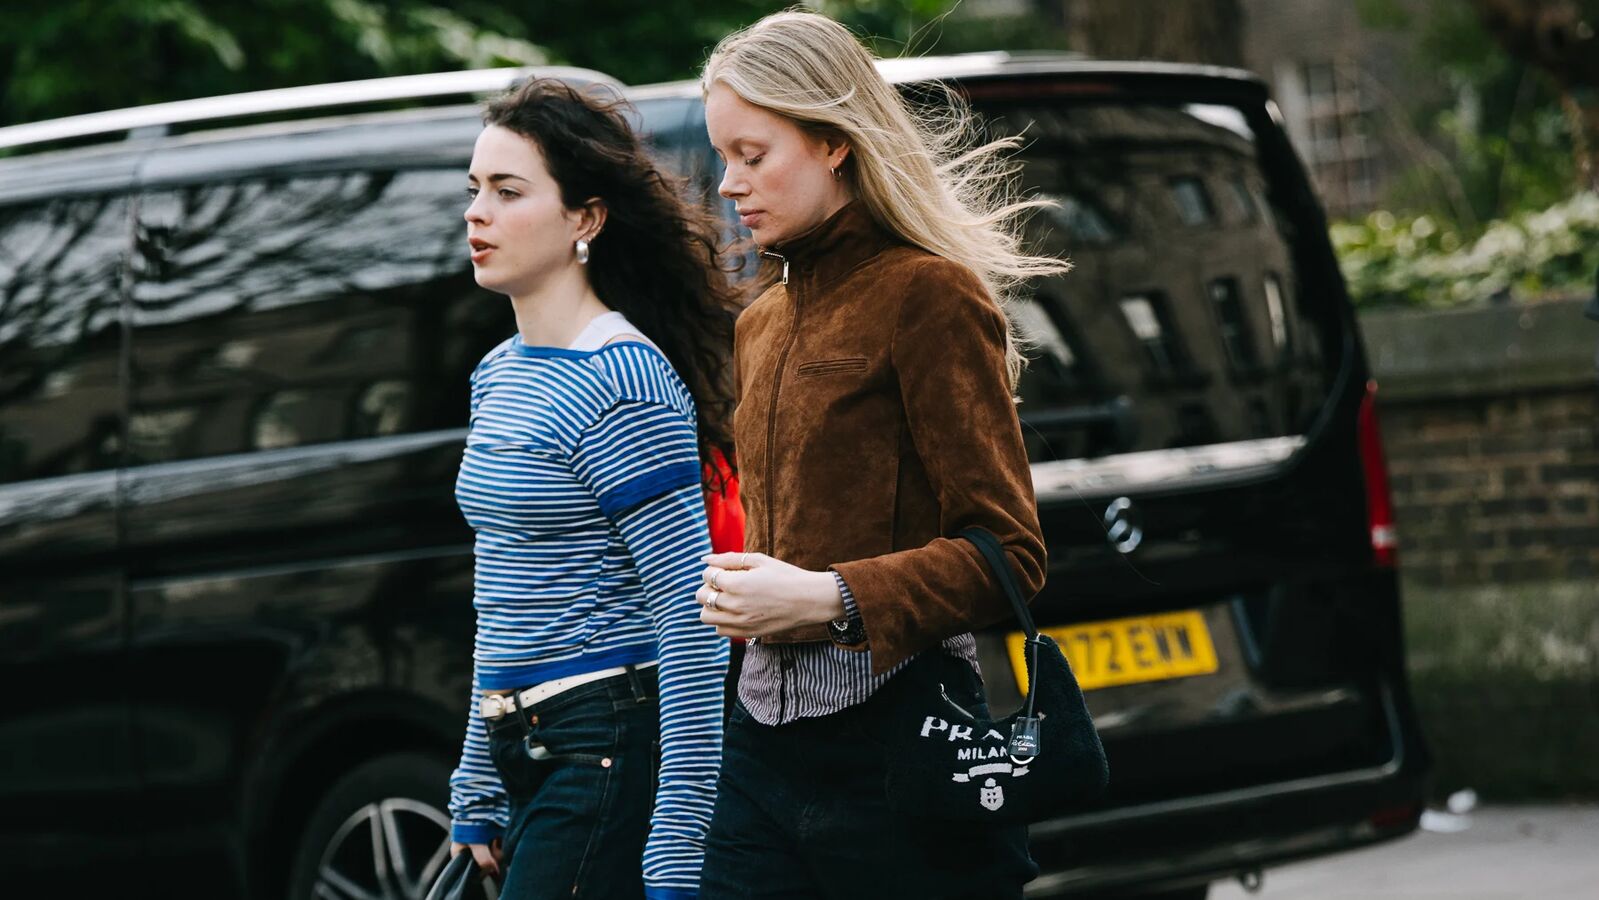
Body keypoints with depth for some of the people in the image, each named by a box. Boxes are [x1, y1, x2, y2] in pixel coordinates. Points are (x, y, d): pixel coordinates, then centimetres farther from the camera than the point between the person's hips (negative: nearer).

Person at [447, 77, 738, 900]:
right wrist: (475, 797, 19)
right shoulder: (500, 375, 14)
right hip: (531, 764, 9)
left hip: (611, 755, -9)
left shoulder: (620, 383, -14)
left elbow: (691, 621, -17)